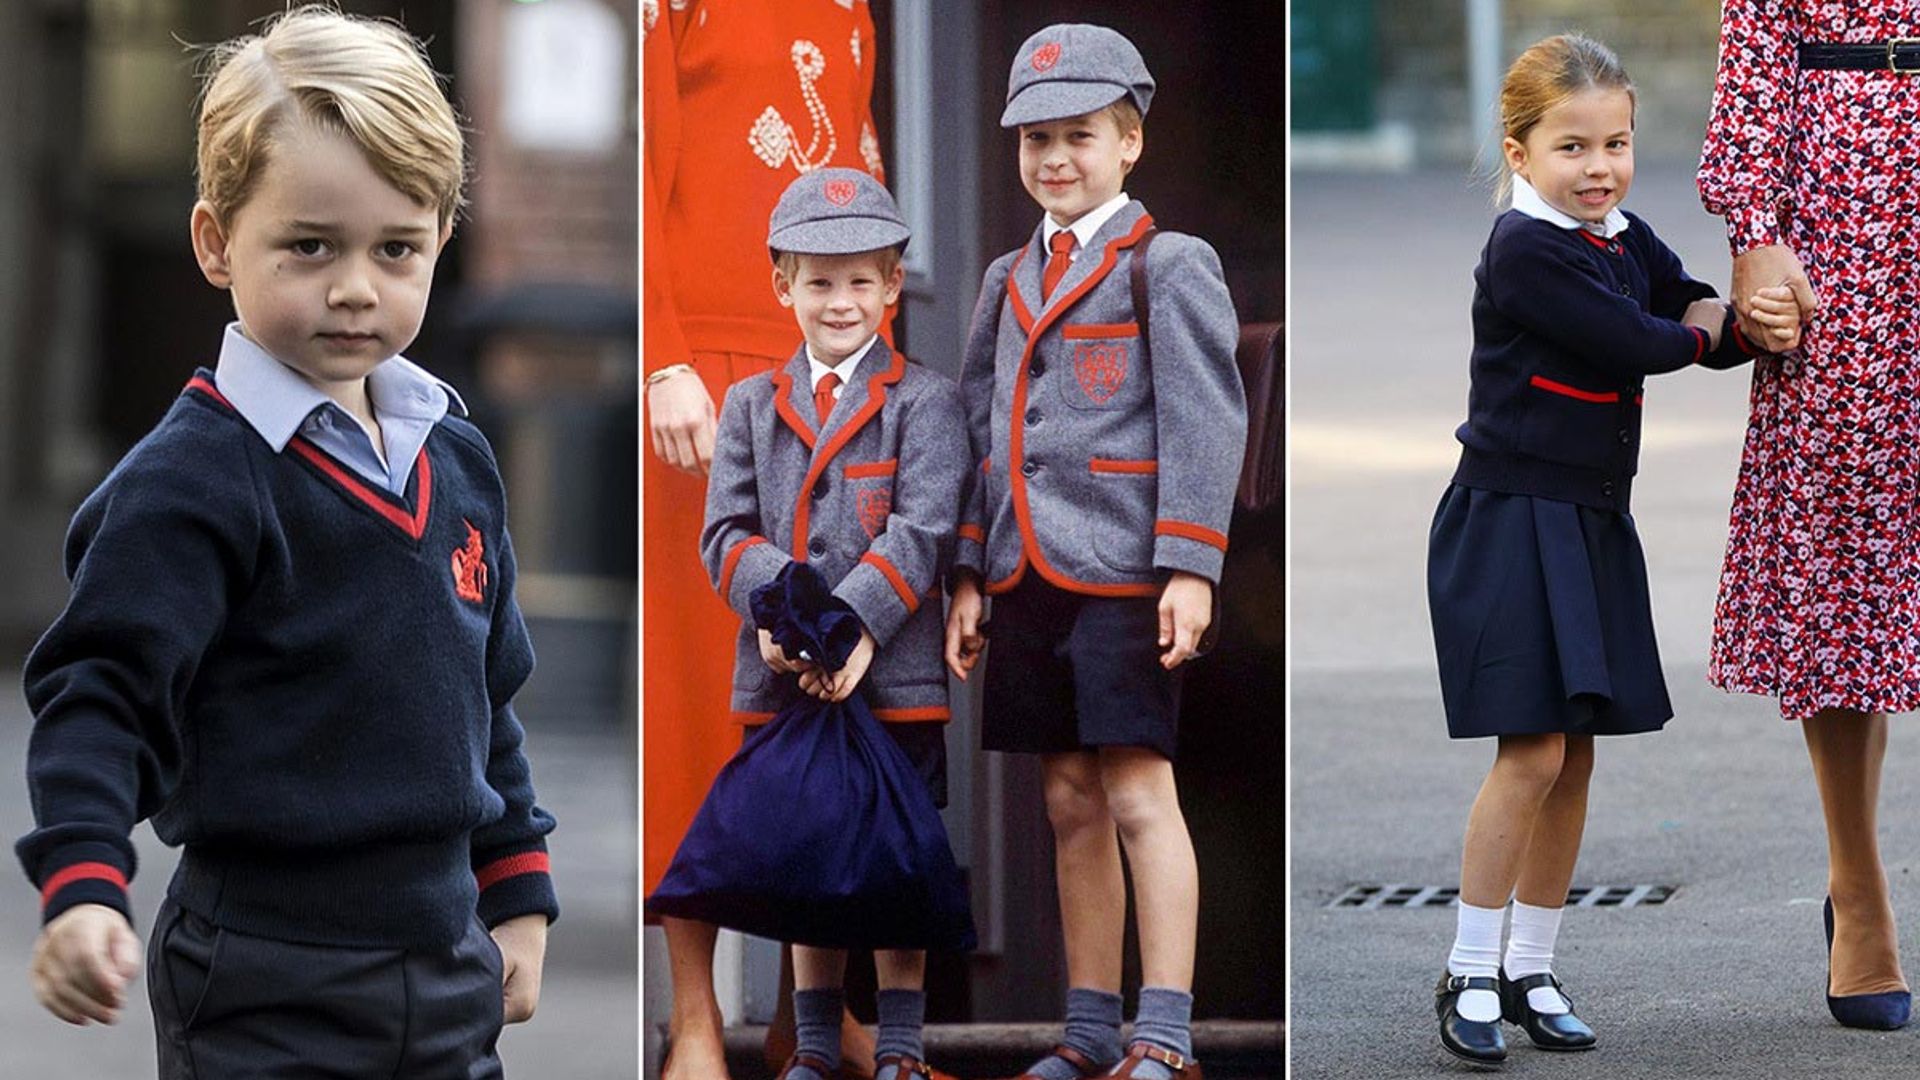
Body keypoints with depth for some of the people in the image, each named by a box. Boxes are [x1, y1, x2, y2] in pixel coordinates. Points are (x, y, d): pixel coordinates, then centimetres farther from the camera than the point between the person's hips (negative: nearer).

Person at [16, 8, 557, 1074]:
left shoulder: (457, 458, 10)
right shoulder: (194, 480, -13)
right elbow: (98, 692, -18)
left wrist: (516, 892, 19)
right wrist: (82, 887, -31)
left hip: (444, 965, 7)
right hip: (264, 990, -7)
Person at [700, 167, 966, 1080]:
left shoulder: (924, 401, 1)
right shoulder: (751, 405, 12)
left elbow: (923, 531, -10)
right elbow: (725, 532, 4)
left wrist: (849, 626, -21)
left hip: (895, 674, -3)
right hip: (783, 678, 3)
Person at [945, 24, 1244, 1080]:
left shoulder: (1170, 266, -2)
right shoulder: (1008, 279, 17)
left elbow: (1205, 421, -8)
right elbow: (978, 426, 19)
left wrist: (1189, 566, -15)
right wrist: (968, 576, 12)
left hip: (1122, 570, -6)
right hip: (1028, 575, 6)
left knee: (1140, 794, -7)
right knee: (1070, 803, 9)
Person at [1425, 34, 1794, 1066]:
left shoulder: (1630, 243, 9)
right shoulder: (1524, 251, -16)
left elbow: (1710, 334, 11)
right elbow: (1635, 345, -21)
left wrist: (1760, 324, -11)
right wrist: (1704, 323, -2)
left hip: (1594, 522, 8)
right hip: (1510, 518, -8)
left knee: (1575, 754, 9)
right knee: (1534, 750, -11)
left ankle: (1530, 969, 19)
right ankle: (1469, 974, -1)